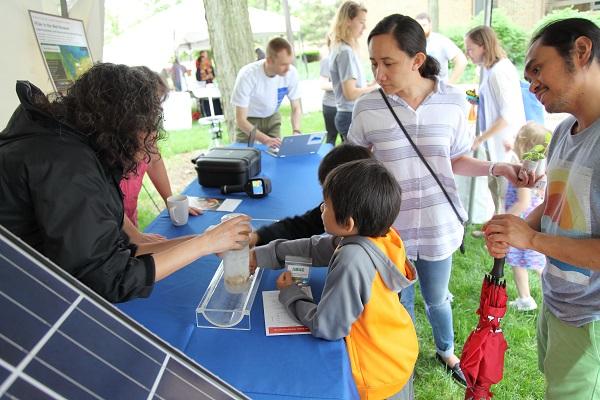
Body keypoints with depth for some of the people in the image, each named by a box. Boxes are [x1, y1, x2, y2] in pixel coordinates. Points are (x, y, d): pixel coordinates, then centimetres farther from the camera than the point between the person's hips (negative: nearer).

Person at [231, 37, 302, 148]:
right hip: (249, 120, -3)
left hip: (272, 118, 3)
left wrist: (296, 132, -29)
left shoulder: (292, 72, -23)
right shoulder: (247, 75, -33)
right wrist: (265, 139, -45)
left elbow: (296, 107, -10)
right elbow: (240, 120, -32)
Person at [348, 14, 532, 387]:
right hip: (388, 227, 0)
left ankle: (446, 351, 56)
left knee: (437, 299, 23)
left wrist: (499, 167, -13)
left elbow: (457, 160, 2)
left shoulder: (454, 102, -9)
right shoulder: (367, 108, -12)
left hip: (438, 225, 1)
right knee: (400, 303, 20)